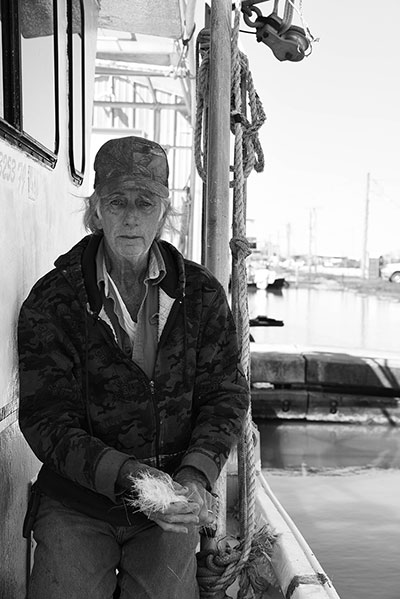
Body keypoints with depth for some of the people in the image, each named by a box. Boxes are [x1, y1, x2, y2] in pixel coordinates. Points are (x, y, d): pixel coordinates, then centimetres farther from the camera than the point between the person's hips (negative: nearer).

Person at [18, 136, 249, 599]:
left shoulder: (202, 294, 1)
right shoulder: (51, 301, -7)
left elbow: (226, 394, 0)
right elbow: (47, 421, -11)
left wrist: (197, 476, -17)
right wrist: (128, 476, -24)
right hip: (75, 500, -1)